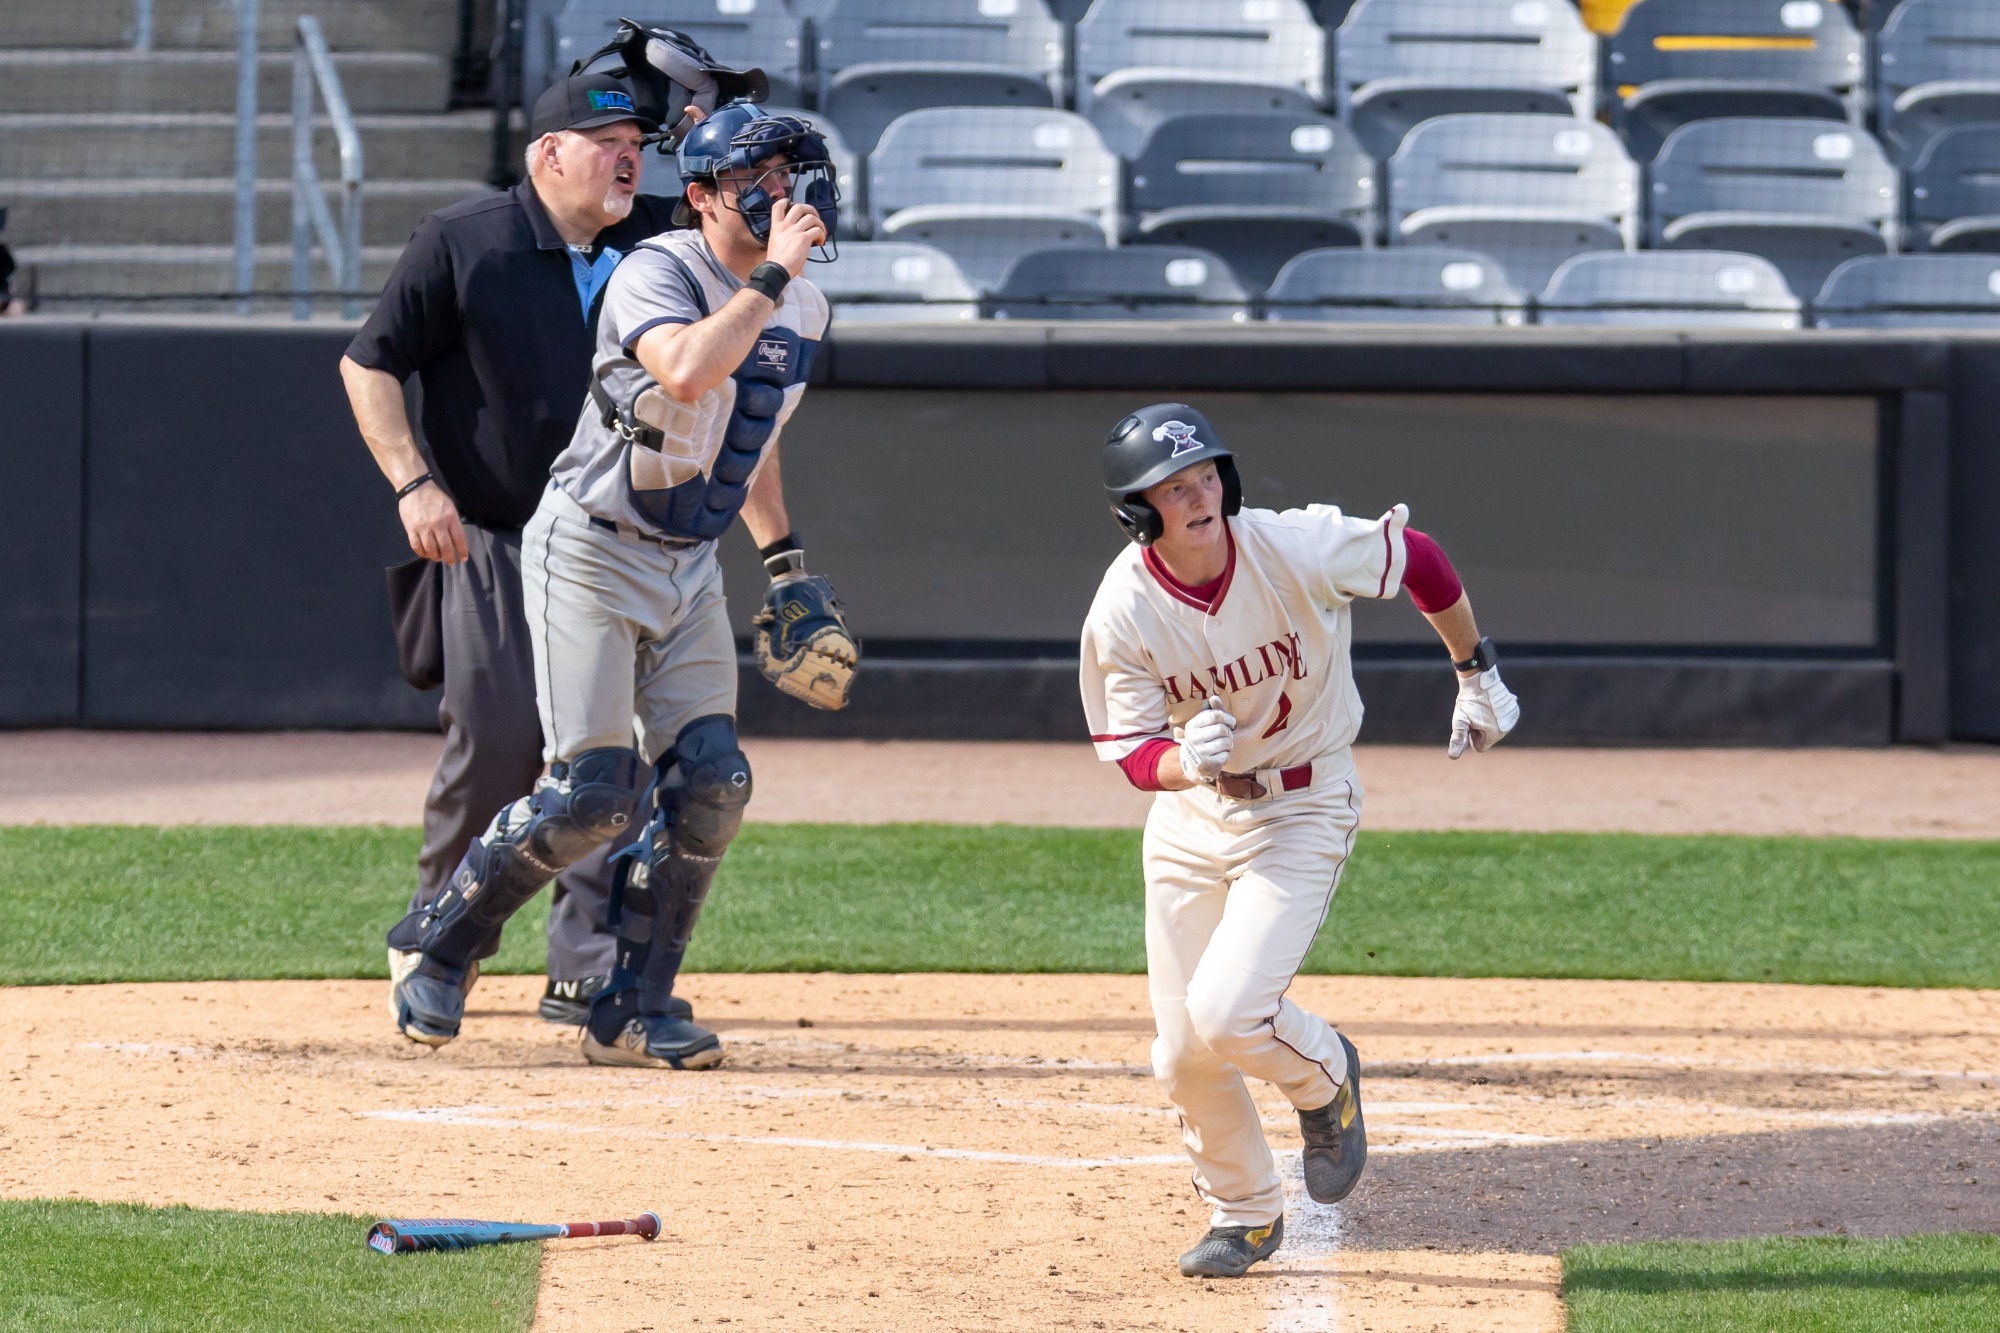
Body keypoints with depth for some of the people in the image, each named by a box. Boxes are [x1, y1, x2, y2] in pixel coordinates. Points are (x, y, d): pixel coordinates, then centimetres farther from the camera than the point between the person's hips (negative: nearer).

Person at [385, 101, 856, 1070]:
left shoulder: (800, 308, 7)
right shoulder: (655, 274, -17)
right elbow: (687, 373, -39)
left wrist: (787, 566, 20)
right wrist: (769, 277, -31)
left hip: (690, 565, 7)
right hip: (590, 550, -7)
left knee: (709, 780, -6)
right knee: (595, 791, -13)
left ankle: (632, 1008, 3)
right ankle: (442, 945, 8)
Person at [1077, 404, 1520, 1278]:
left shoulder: (1301, 551, -23)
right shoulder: (1123, 614, -18)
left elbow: (1418, 558, -6)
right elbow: (1134, 754, -12)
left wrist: (1478, 677, 5)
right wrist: (1190, 762, -36)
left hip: (1303, 809, -3)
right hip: (1188, 816, 3)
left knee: (1225, 1014, -21)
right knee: (1182, 1054, 6)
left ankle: (1323, 1076, 14)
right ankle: (1244, 1215, 33)